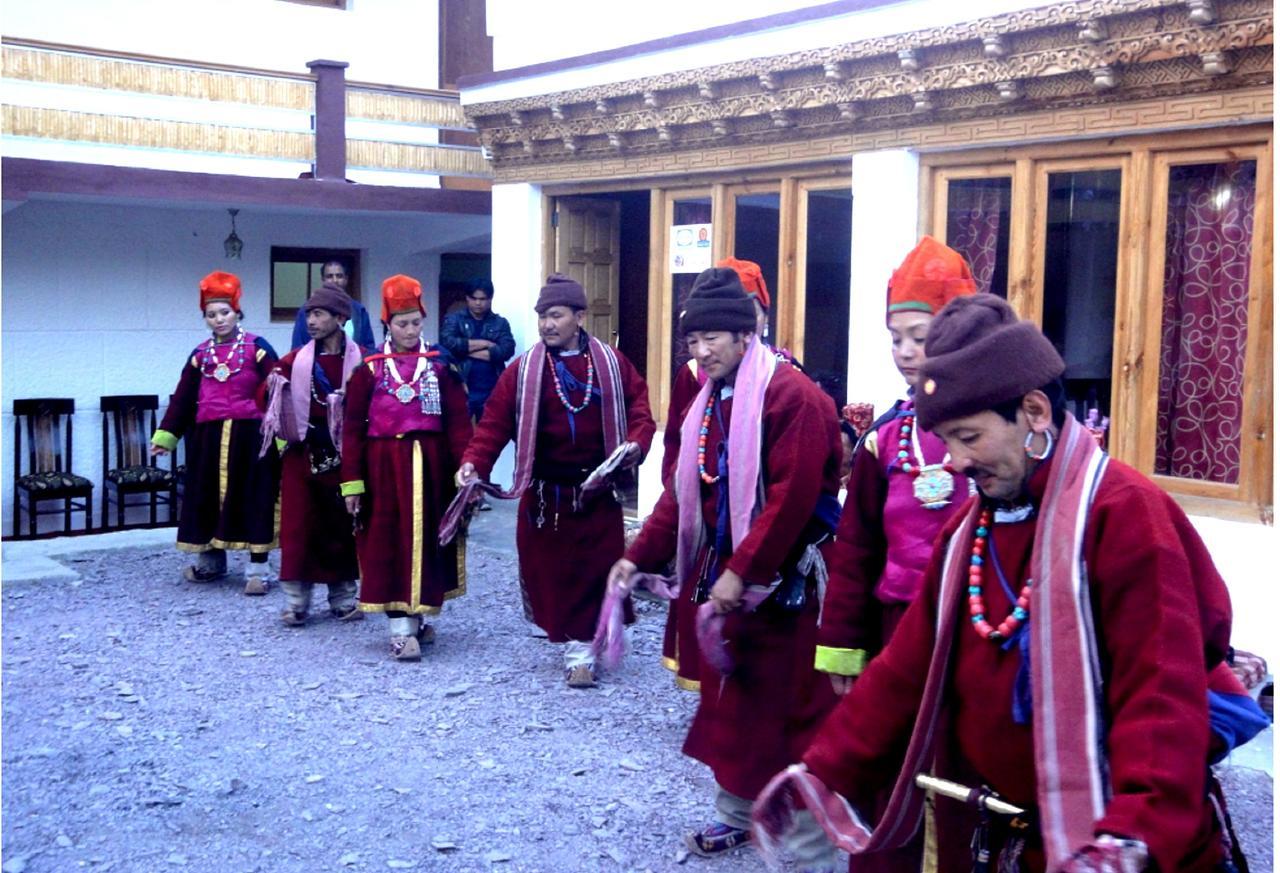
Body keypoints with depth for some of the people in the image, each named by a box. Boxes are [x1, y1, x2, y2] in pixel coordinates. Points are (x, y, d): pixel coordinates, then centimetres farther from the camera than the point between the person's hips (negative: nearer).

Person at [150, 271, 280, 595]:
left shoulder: (257, 348, -2)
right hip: (208, 437, 5)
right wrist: (165, 435, 5)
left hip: (249, 435, -5)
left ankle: (258, 568, 3)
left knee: (252, 498, -2)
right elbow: (183, 398, 11)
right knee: (207, 497, 11)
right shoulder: (200, 354, 11)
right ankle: (211, 561, 27)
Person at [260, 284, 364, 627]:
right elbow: (266, 396, 8)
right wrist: (283, 431, -5)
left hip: (343, 456, -1)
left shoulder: (361, 361, -4)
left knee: (344, 526, 8)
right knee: (300, 526, 1)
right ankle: (296, 602, 9)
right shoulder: (296, 360, 3)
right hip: (303, 455, 1)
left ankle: (344, 599, 21)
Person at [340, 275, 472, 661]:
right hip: (385, 466, -2)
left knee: (428, 539, 9)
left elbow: (458, 421, 1)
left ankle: (417, 617, 25)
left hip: (430, 464, 2)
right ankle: (401, 628, 0)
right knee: (391, 543, -3)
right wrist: (352, 481, -4)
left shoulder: (440, 364, 3)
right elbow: (353, 427, 1)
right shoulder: (370, 368, 0)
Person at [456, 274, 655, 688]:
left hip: (598, 492, 0)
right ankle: (571, 640, 22)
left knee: (596, 570, 1)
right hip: (545, 493, 0)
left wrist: (637, 441, -16)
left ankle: (583, 647, 14)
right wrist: (474, 462, -20)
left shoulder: (611, 363, 3)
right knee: (549, 570, 4)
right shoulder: (523, 370, -1)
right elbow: (495, 422, -5)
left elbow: (638, 404, 4)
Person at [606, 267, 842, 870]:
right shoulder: (709, 402, 12)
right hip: (714, 580, 8)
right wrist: (639, 556, 7)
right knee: (727, 702, 17)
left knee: (786, 712, -1)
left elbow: (792, 497, -23)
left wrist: (742, 571, -24)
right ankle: (736, 814, 34)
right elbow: (683, 493, 15)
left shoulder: (791, 395, -16)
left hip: (776, 587, -8)